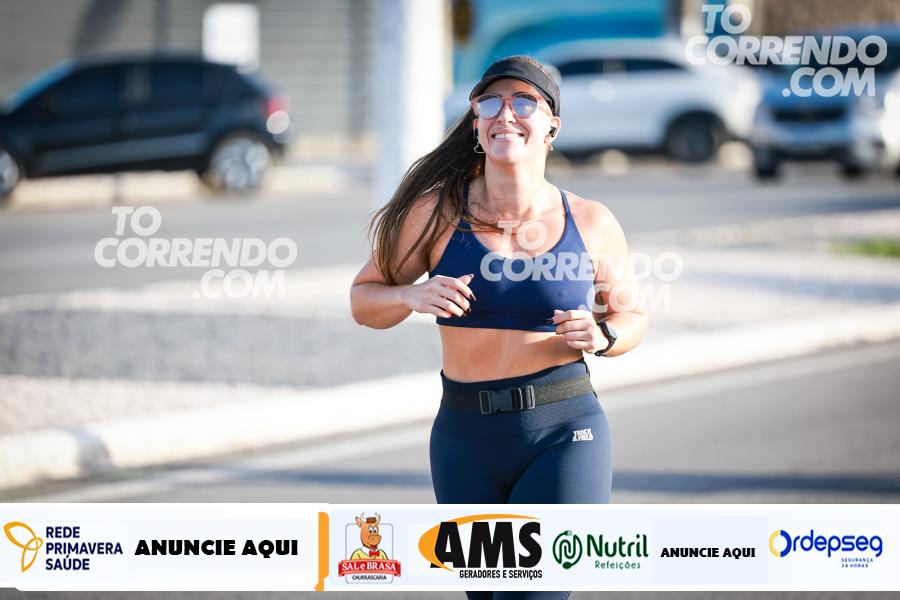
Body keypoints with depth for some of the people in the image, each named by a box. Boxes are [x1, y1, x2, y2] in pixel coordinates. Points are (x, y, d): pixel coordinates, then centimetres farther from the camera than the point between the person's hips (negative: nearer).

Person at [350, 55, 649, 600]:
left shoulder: (592, 224, 2)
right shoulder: (439, 211, -1)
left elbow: (632, 316, 16)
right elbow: (364, 300, 7)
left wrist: (601, 336, -6)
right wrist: (412, 296, -14)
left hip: (565, 432, -2)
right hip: (467, 436, 2)